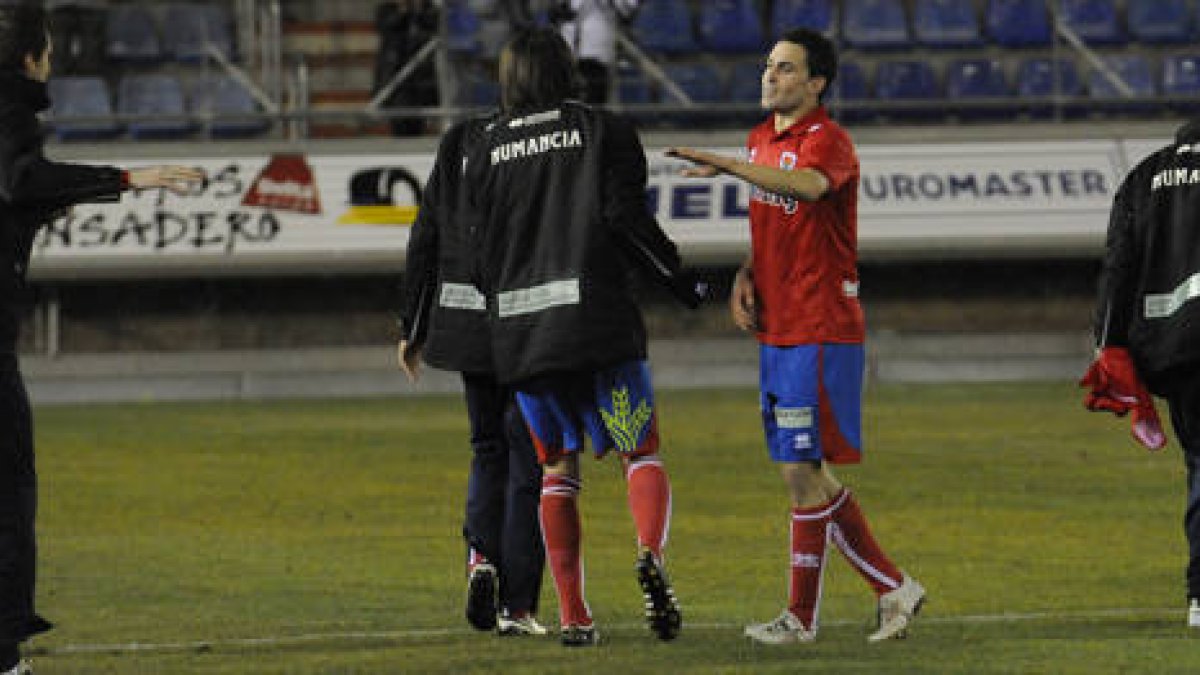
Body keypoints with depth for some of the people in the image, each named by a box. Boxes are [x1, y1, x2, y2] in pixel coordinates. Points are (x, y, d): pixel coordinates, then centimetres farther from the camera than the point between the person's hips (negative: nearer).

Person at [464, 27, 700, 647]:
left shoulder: (486, 150, 11)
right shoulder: (602, 131, 4)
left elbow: (482, 251, 9)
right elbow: (624, 216, -7)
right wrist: (677, 278, 4)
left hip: (519, 331, 3)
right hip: (597, 315, -3)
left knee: (557, 469, 13)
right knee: (641, 454, 4)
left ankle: (573, 615, 5)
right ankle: (651, 554, -27)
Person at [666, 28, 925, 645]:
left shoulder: (826, 140, -13)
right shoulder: (762, 139, 15)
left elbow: (807, 185, -37)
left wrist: (727, 166, -45)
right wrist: (746, 276, 8)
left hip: (821, 331, -9)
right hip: (776, 331, 9)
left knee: (801, 469, -7)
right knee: (809, 473, 10)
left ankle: (800, 617, 0)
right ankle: (892, 588, 18)